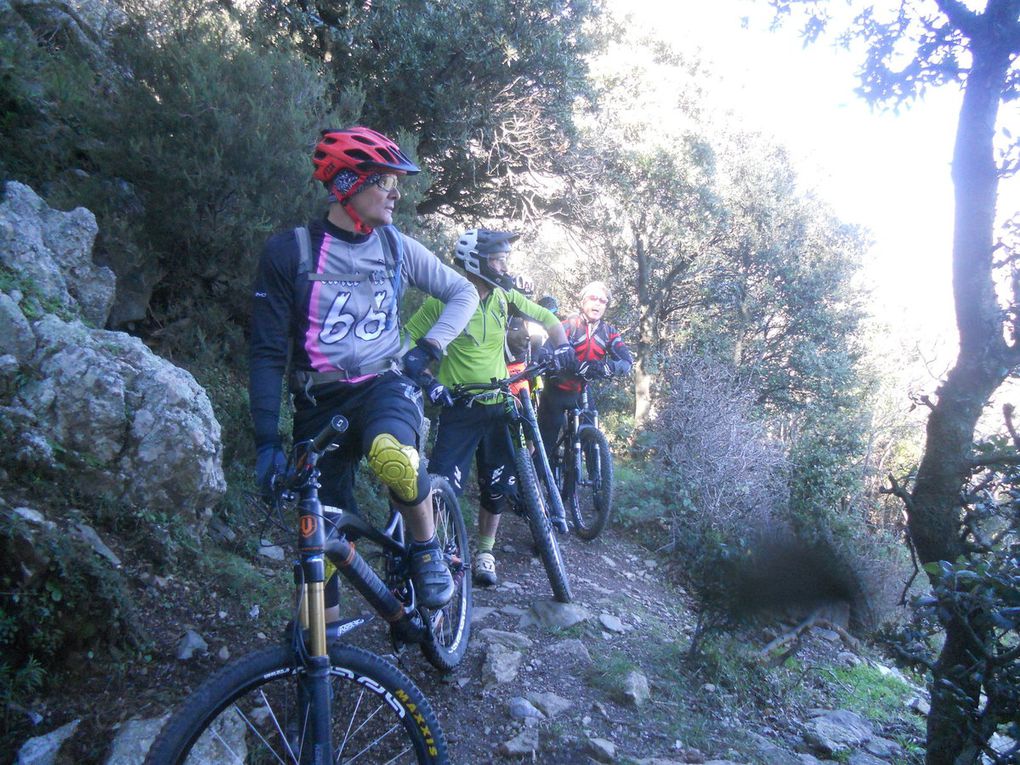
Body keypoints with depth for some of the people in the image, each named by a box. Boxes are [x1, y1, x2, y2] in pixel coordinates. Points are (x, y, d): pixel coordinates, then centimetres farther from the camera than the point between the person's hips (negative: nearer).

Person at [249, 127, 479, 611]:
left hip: (385, 385, 0)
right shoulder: (289, 252, -7)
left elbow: (463, 293, 11)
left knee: (392, 456, -35)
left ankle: (427, 550, -8)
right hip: (319, 403, 0)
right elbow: (268, 353, -7)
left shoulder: (395, 246, 0)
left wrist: (428, 349, -5)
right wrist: (267, 442, -12)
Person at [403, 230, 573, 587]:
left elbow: (547, 318, 11)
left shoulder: (505, 298, 1)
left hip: (497, 407, 5)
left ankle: (484, 552, 28)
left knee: (498, 486, 10)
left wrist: (561, 345, -7)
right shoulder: (444, 301, -11)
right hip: (459, 409, -4)